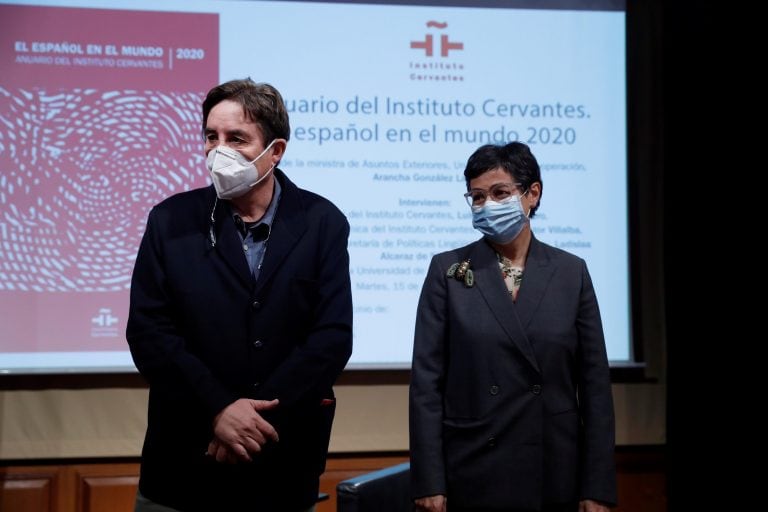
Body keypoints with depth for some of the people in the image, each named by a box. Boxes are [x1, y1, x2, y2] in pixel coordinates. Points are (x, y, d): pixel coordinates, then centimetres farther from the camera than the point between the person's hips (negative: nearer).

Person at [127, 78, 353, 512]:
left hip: (284, 465, 0)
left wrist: (256, 416, -15)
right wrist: (219, 409, -16)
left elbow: (333, 336, -8)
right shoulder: (171, 220, 1)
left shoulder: (321, 223, -1)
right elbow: (148, 331, -5)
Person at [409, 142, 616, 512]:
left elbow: (594, 383, 2)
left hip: (555, 476, 1)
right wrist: (429, 482, -10)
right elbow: (427, 380, -4)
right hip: (473, 476, -1)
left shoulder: (570, 272, 3)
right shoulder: (448, 271, 0)